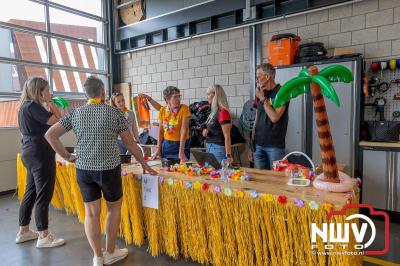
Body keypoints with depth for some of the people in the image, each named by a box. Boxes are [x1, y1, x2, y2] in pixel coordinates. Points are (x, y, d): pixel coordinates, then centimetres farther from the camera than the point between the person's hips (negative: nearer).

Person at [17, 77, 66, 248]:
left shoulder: (25, 106, 14)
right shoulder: (33, 106, -16)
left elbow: (45, 121, 17)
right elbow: (58, 121, -19)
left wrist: (48, 105, 13)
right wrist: (49, 102, -9)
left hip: (30, 153, 10)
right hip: (40, 154, -10)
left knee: (31, 192, 17)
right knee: (43, 195, -2)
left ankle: (23, 231, 28)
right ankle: (43, 237, 8)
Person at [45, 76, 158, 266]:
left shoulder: (75, 113, 4)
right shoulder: (114, 112, -5)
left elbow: (50, 135, 3)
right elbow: (129, 143, -2)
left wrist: (66, 156, 9)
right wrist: (144, 164, 8)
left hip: (83, 169, 3)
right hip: (109, 169, -3)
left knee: (91, 212, 12)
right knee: (114, 208, 16)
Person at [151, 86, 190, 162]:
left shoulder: (184, 108, -12)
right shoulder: (162, 110, 1)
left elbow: (184, 130, -17)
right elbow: (161, 130, 6)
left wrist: (181, 151, -21)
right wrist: (158, 149, 2)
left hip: (181, 144, -3)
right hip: (166, 145, 4)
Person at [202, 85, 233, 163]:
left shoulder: (223, 112, -15)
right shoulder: (213, 112, 11)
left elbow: (227, 137, -18)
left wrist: (228, 155, -21)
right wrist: (206, 132, 3)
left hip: (218, 149, -9)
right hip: (209, 148, 9)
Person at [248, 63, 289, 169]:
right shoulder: (261, 93, 11)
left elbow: (274, 118, -18)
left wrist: (263, 99, -11)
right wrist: (252, 145, 14)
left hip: (275, 146, -5)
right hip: (258, 145, 6)